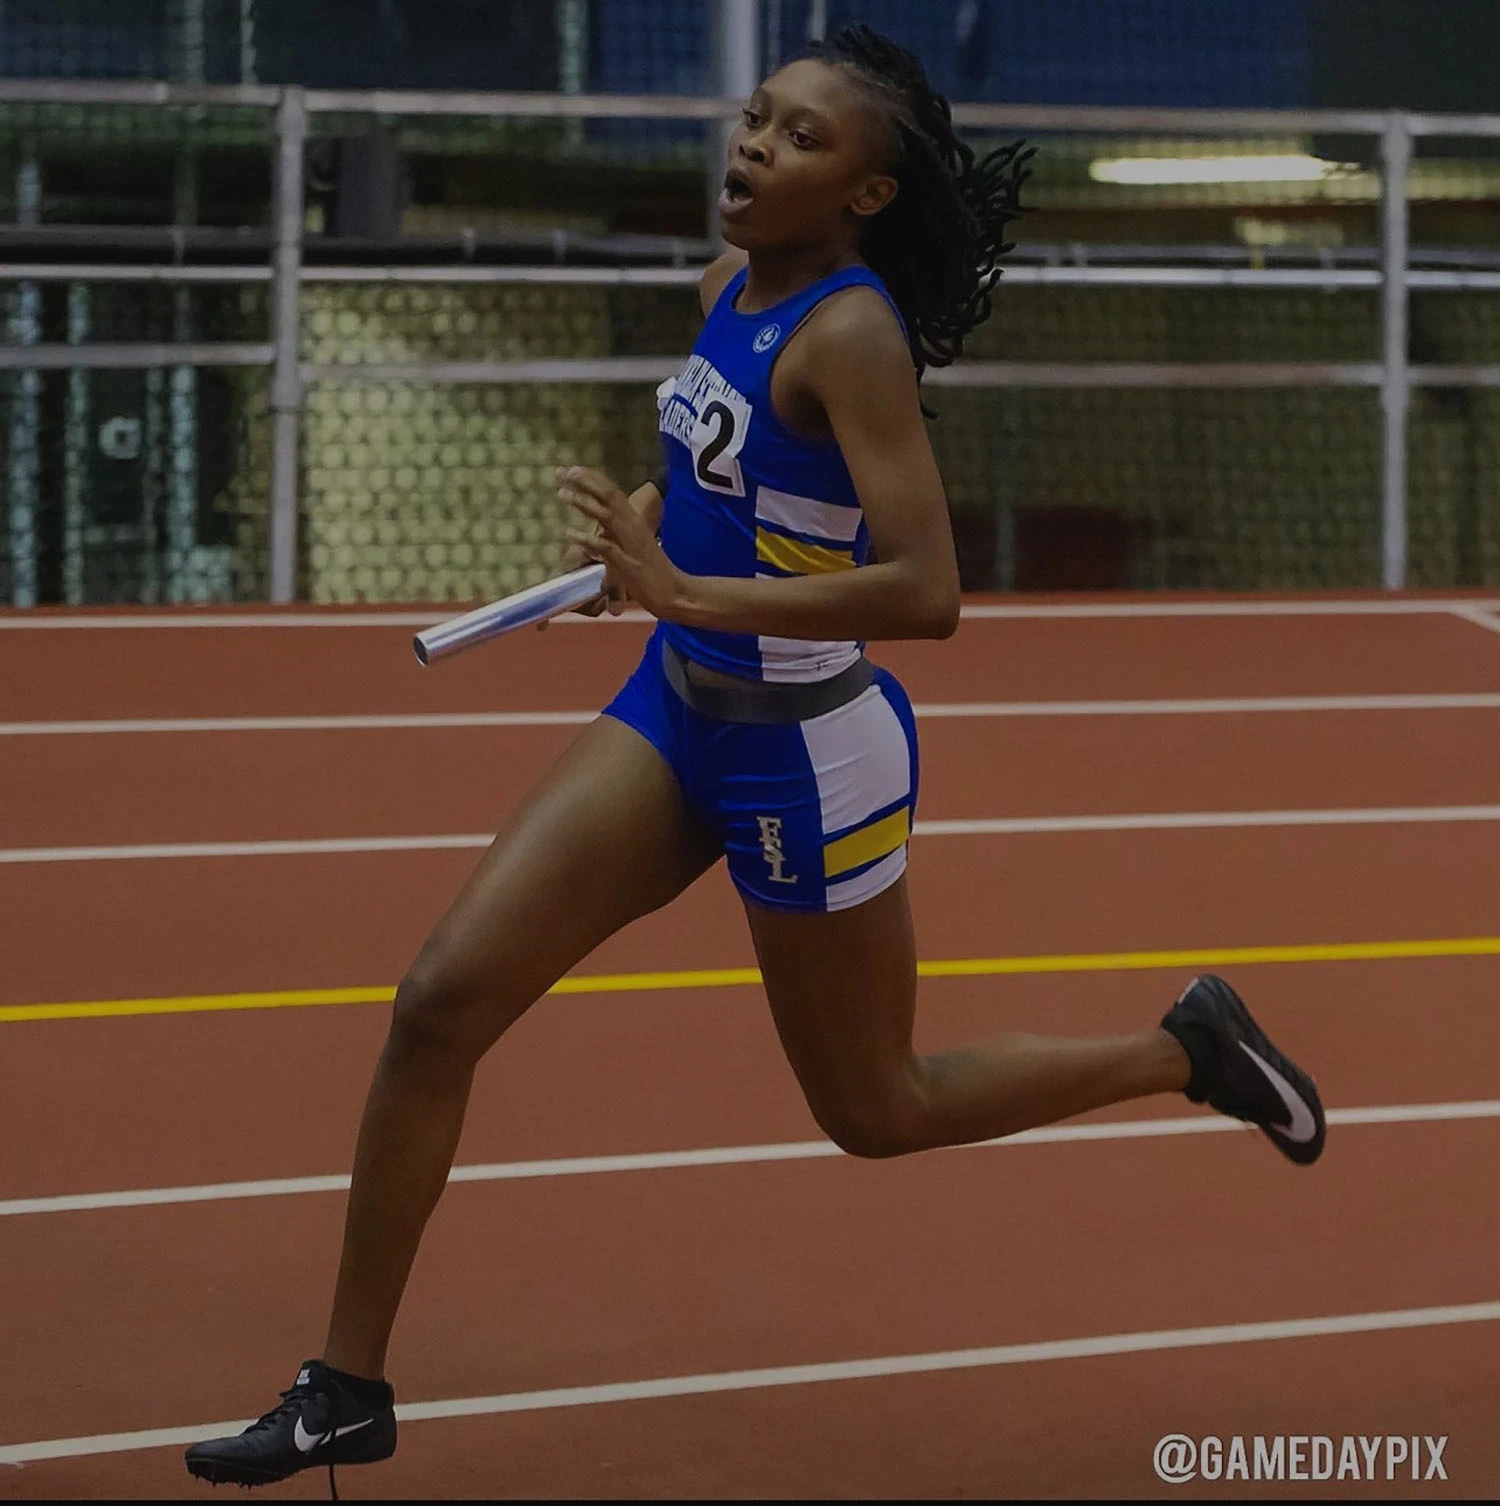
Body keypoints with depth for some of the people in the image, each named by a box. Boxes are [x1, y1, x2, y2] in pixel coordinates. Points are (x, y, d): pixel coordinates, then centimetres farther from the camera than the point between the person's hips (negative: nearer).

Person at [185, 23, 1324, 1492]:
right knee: (440, 1002, -4)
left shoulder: (852, 334, -23)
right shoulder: (732, 286, 0)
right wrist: (645, 532, 5)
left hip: (805, 755, -7)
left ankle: (1187, 1049, 33)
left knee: (874, 1110, 11)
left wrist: (688, 592, -35)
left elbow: (925, 594, -32)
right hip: (676, 711, 7)